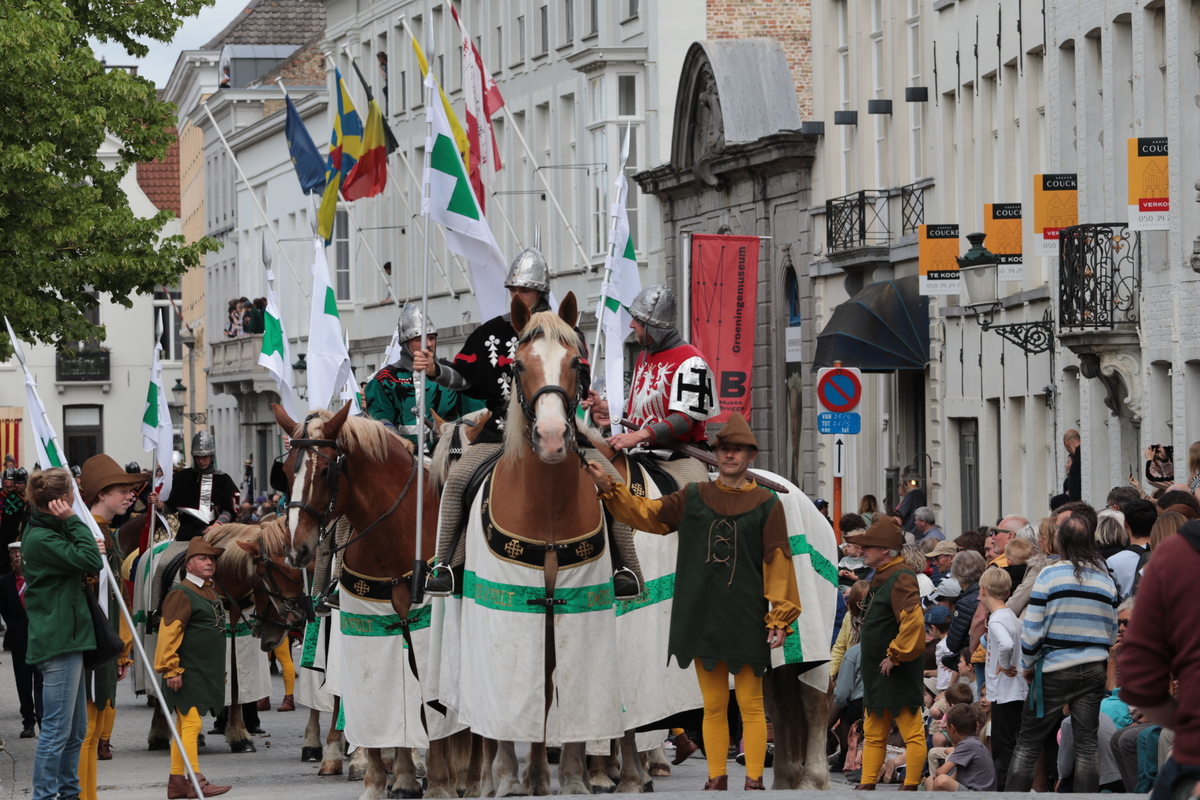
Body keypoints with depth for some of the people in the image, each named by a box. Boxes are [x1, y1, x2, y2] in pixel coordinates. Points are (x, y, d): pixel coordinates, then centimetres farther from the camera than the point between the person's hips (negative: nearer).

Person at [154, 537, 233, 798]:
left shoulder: (210, 593, 18)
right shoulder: (181, 594, -11)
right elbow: (168, 634, -17)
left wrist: (219, 671, 25)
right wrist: (171, 669, -21)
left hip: (206, 675, 9)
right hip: (187, 675, -9)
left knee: (184, 726, 10)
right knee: (191, 724, -11)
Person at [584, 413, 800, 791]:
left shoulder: (766, 505, -1)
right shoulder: (693, 498, 7)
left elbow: (778, 562, -4)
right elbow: (647, 514, 11)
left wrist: (780, 617, -8)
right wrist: (608, 487, 1)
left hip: (746, 619, -3)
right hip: (701, 617, 3)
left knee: (750, 704, -1)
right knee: (714, 705, 8)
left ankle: (754, 780, 2)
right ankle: (716, 779, 12)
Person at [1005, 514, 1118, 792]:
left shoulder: (1049, 575, -8)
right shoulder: (1106, 579, 6)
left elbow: (1032, 629, -8)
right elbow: (1112, 631, 12)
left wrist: (1028, 665, 5)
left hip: (1055, 672, -4)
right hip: (1094, 672, 4)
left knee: (1027, 743, 2)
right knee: (1088, 743, 5)